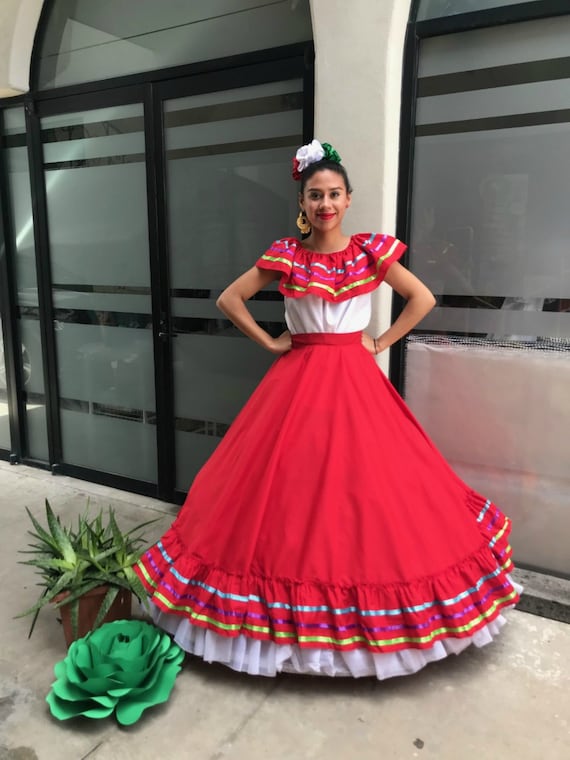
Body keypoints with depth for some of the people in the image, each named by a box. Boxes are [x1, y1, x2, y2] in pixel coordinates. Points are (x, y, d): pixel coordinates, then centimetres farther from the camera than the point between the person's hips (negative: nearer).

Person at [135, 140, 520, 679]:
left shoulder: (371, 250, 1)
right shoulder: (285, 255, 1)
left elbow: (423, 298, 5)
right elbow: (228, 299, 5)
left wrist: (382, 342, 0)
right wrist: (269, 343, 0)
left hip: (355, 378, 0)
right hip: (299, 378, 0)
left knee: (361, 479, 2)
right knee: (293, 480, 1)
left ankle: (365, 592, 23)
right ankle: (296, 598, 20)